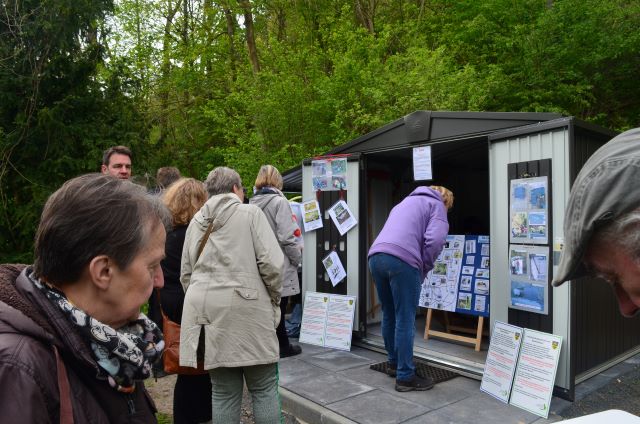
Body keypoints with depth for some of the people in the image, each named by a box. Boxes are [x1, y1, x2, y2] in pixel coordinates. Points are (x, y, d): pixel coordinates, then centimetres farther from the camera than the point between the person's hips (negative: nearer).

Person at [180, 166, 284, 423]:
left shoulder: (196, 221, 16)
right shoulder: (250, 212, 1)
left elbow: (186, 273, 19)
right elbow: (271, 263, -9)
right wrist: (274, 298, 5)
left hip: (206, 308, 5)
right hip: (246, 307, -5)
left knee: (224, 392, 13)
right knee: (264, 388, 9)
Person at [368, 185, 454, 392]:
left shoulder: (405, 202, 35)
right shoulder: (436, 204, 14)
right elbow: (435, 239, -5)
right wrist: (424, 268, 6)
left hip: (376, 256, 7)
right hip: (402, 259, -7)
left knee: (389, 315, 19)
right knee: (405, 320, 0)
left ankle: (393, 362, 33)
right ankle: (405, 376, 6)